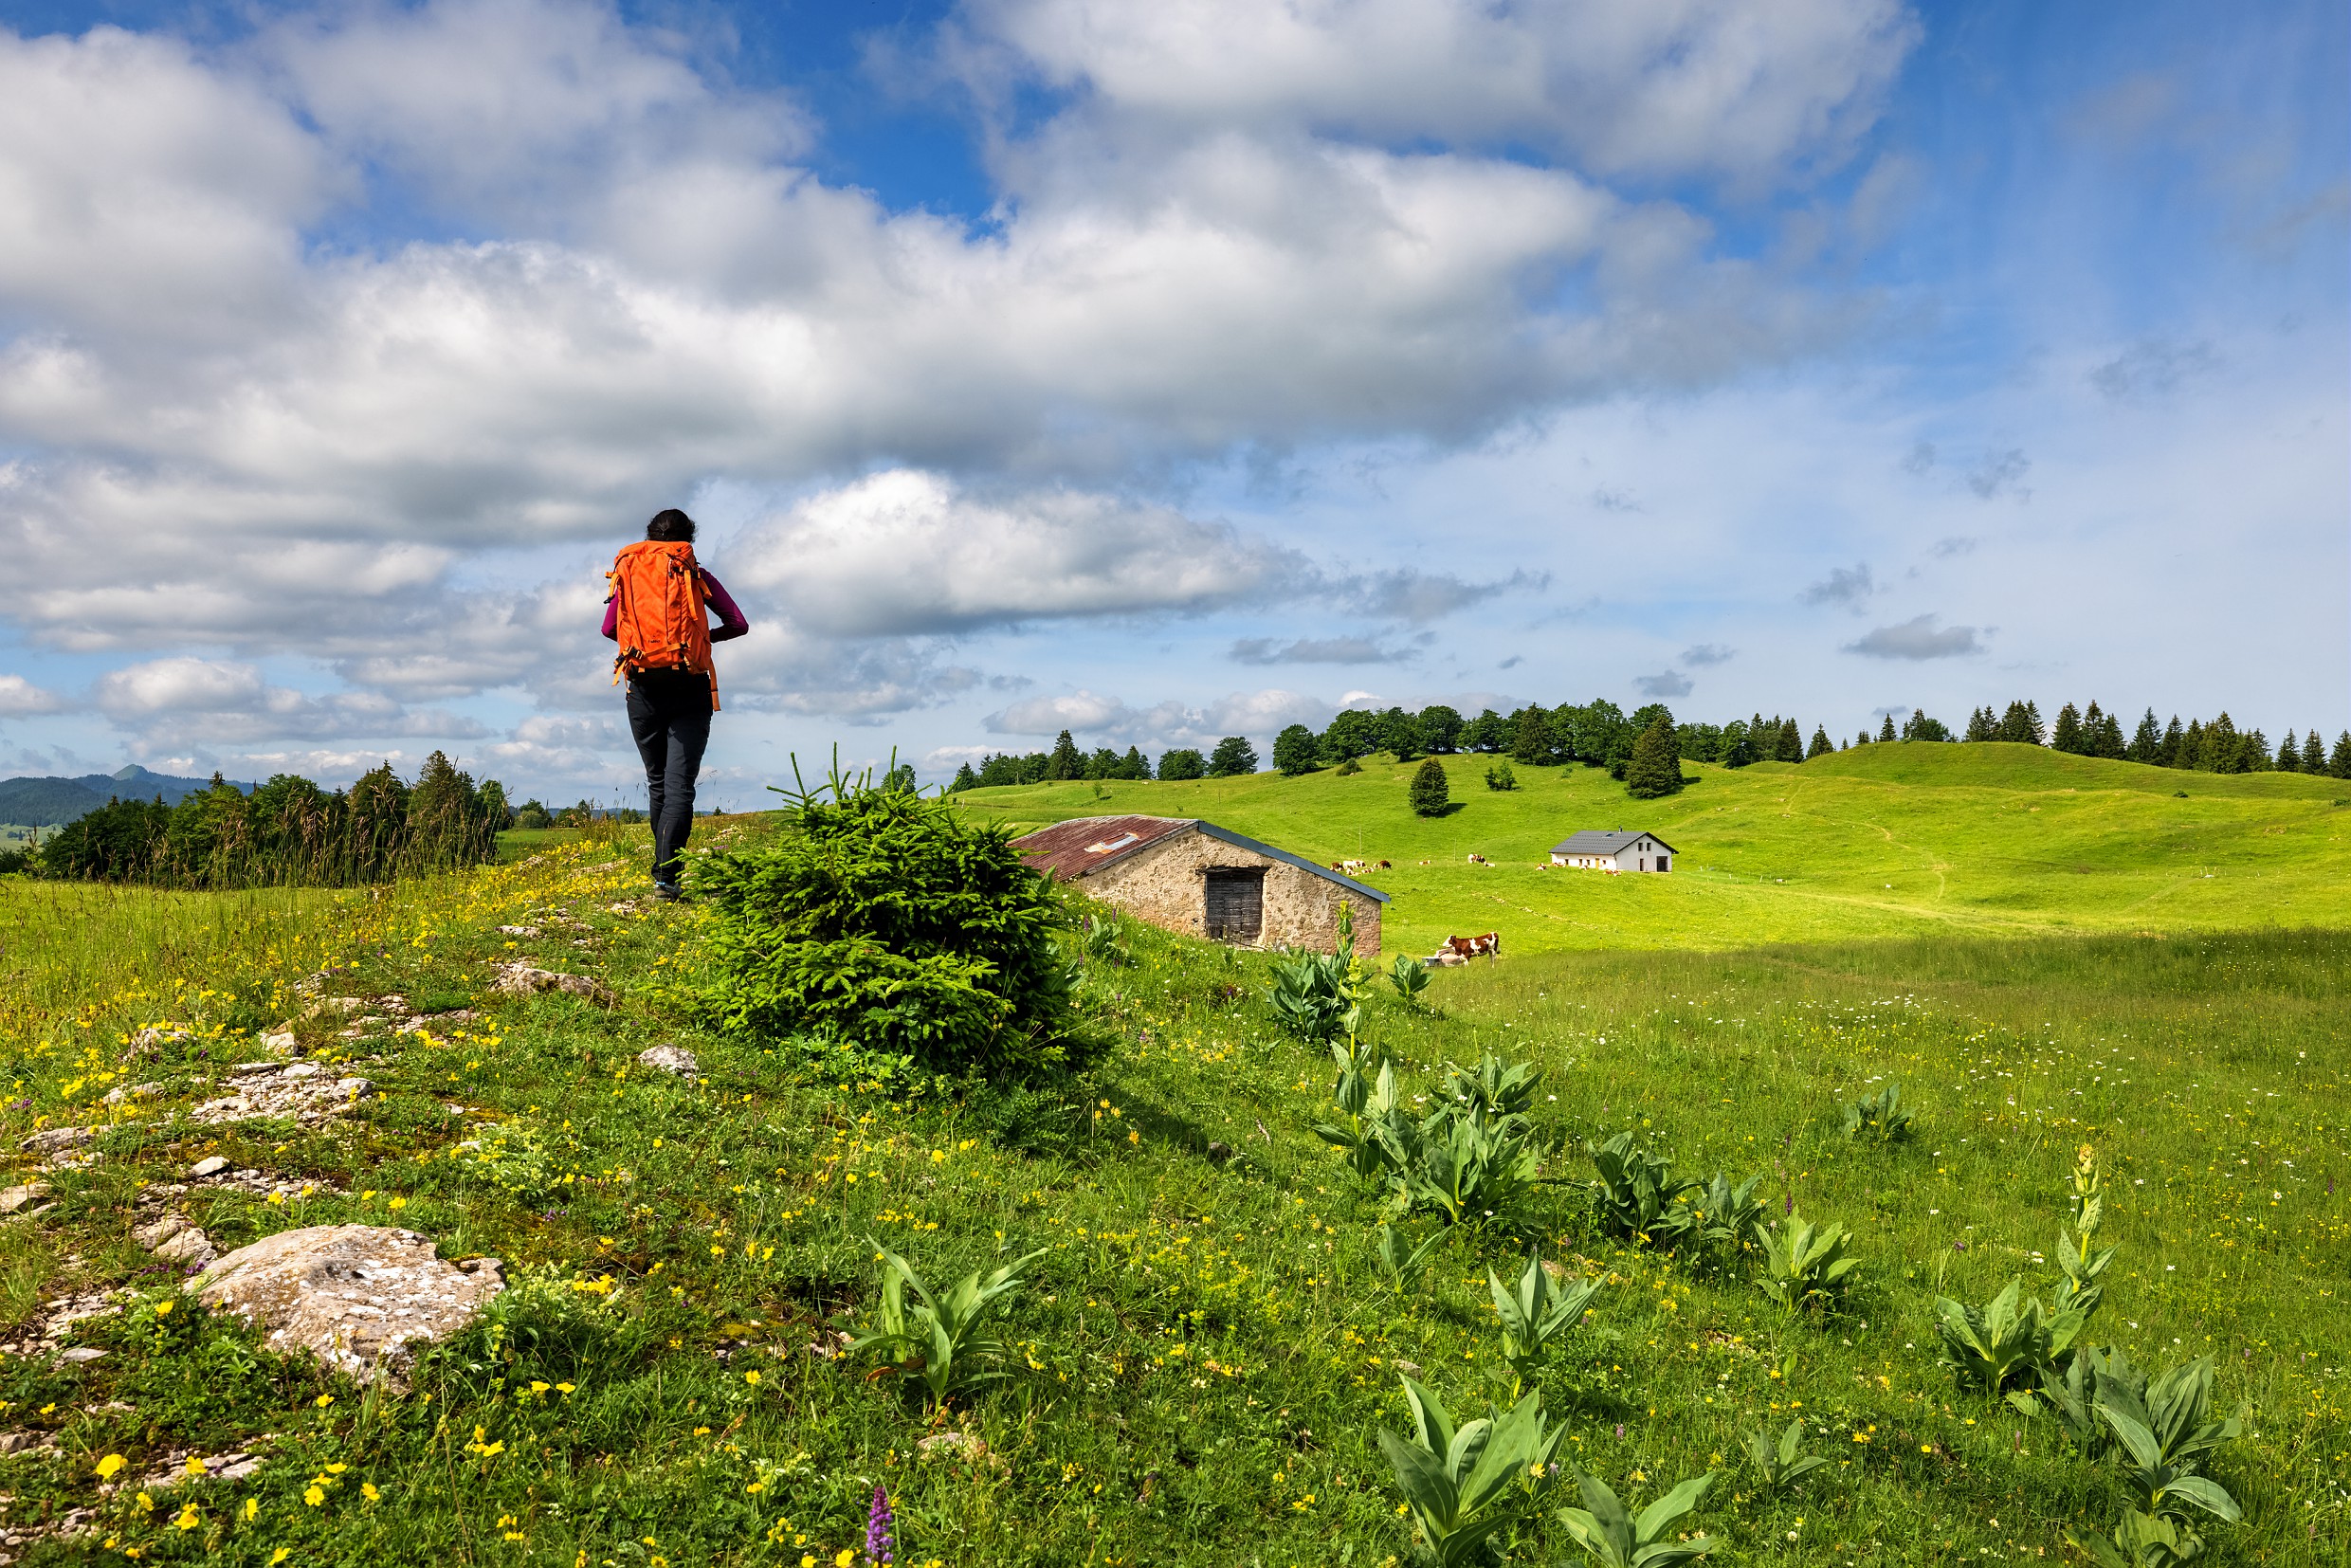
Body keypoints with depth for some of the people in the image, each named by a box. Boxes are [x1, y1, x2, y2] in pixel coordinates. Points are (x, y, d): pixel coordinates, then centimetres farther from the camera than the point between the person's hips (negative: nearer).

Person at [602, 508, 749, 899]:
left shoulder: (628, 570, 10)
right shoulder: (696, 574, 6)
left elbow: (609, 628, 6)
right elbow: (738, 625, 2)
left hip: (643, 689, 2)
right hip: (688, 690, -2)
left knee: (657, 781, 16)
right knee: (679, 784, -7)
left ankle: (664, 866, 19)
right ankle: (666, 874, -20)